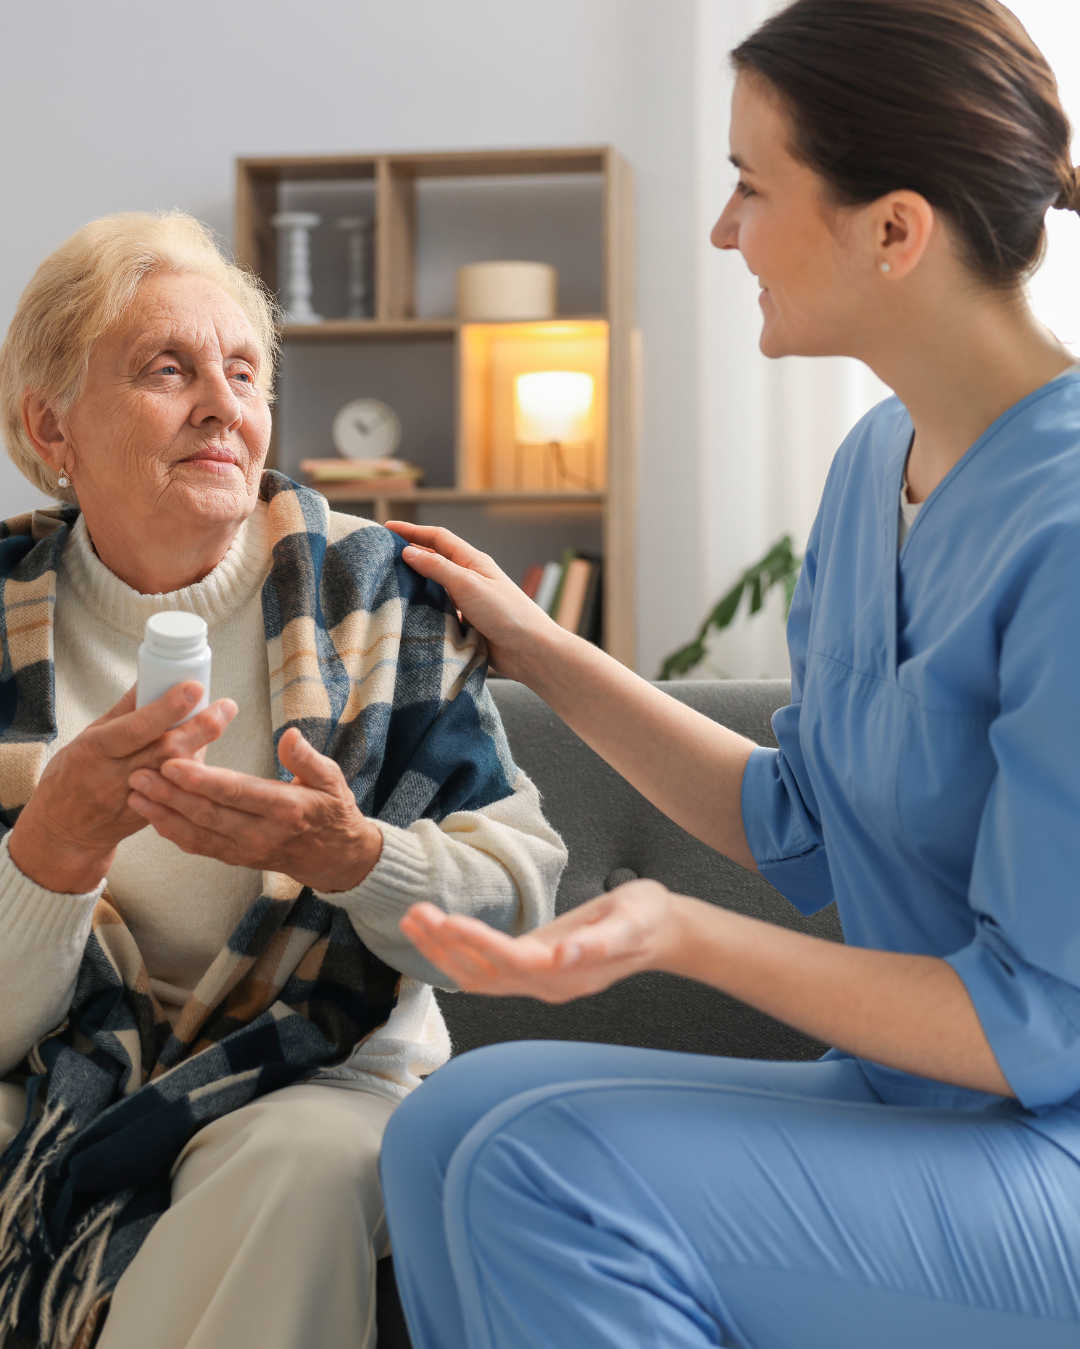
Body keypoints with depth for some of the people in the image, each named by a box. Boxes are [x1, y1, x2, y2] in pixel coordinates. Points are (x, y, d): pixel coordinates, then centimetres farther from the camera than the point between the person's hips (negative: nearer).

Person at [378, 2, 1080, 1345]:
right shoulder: (877, 462, 6)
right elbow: (800, 827, 14)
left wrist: (683, 932, -26)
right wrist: (539, 653, 15)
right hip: (913, 1112, 8)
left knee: (547, 1172, -24)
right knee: (449, 1130, -9)